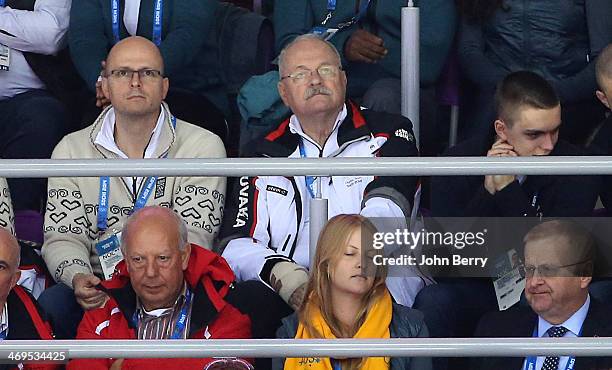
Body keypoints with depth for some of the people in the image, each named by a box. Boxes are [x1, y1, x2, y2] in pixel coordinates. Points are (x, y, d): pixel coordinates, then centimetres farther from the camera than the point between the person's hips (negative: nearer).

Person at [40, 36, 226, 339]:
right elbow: (63, 236, 6)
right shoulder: (72, 150, 12)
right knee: (49, 304, -30)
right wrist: (78, 277, -19)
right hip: (96, 290, 2)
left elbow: (193, 237, -6)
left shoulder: (202, 146, 4)